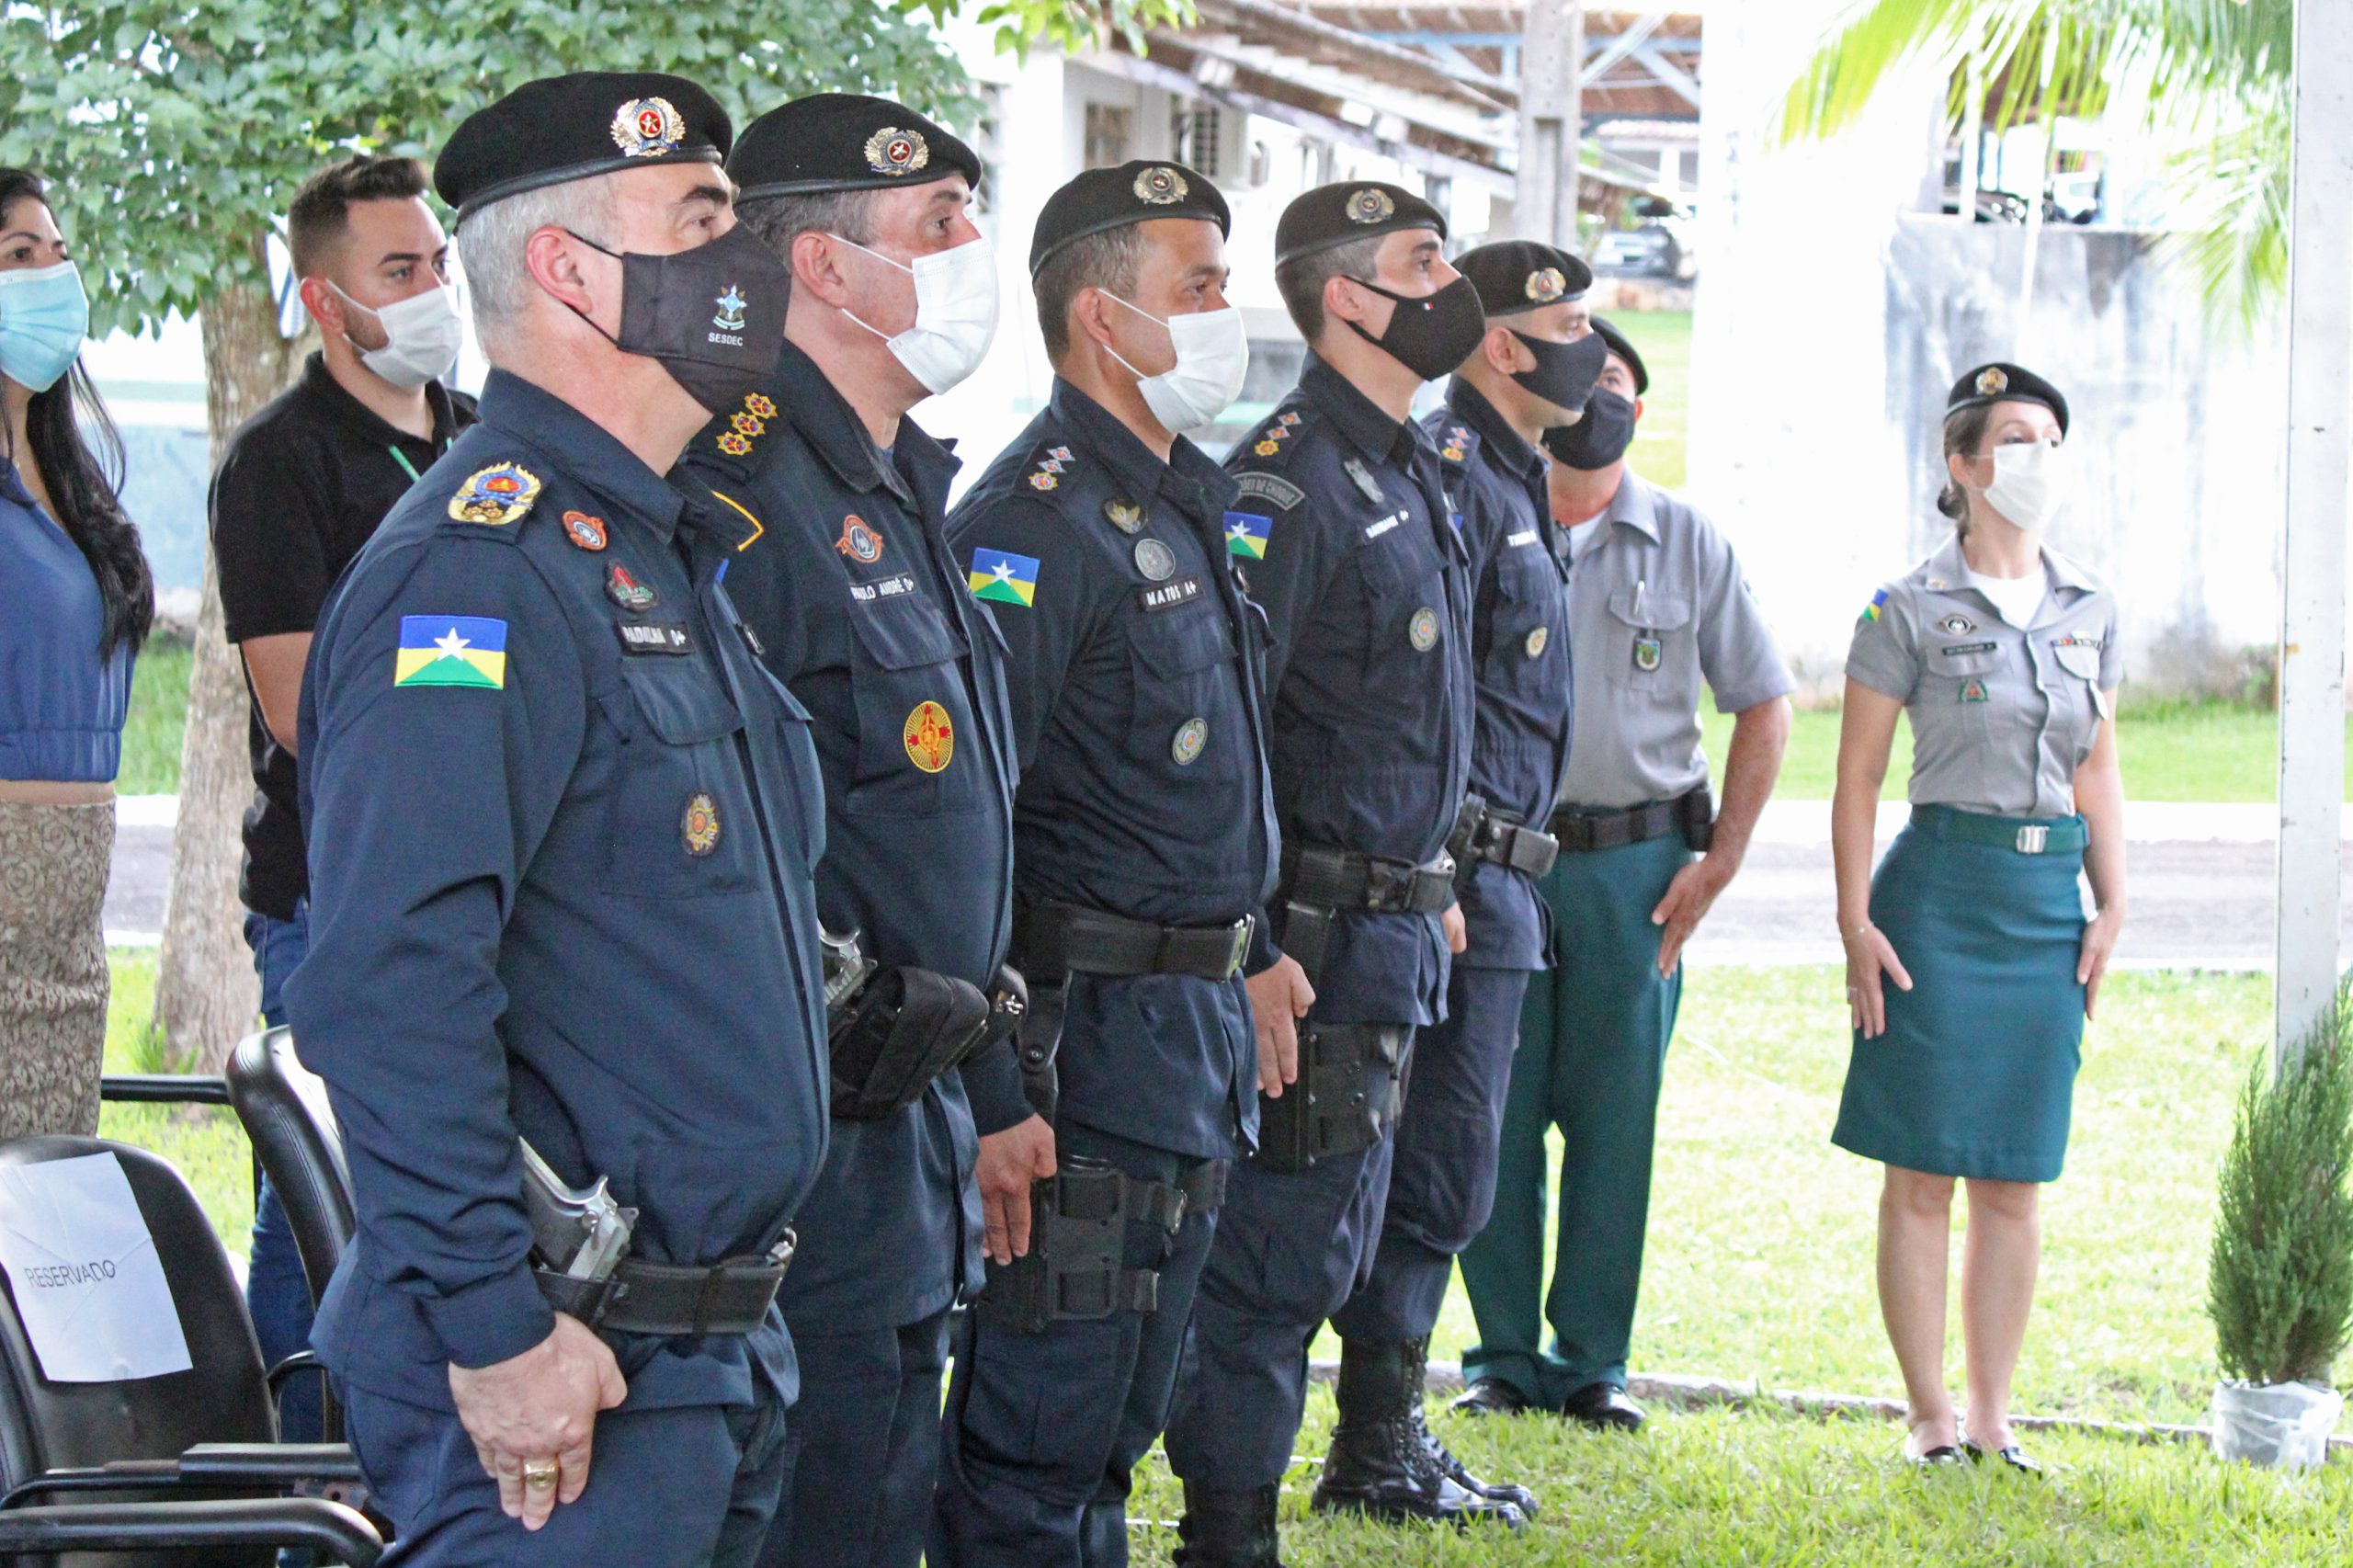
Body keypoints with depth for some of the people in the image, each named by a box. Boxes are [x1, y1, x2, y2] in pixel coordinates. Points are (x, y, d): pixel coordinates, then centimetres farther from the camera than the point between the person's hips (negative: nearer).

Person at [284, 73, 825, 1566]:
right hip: (565, 1378, -10)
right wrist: (496, 1327, -25)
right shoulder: (481, 567, -15)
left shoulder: (670, 557, 18)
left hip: (717, 1360, 10)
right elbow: (392, 981, -24)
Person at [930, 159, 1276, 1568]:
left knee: (1116, 1429, 15)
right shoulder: (1040, 524, -16)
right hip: (1093, 1026, -10)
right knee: (1037, 1447, -6)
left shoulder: (1187, 504, 16)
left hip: (1198, 1019, 10)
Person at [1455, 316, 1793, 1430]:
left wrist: (1720, 858, 3)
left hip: (1634, 866, 1)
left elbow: (1764, 705, 11)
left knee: (1615, 1118, 2)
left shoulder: (1687, 545, 7)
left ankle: (1593, 1360, 10)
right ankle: (1504, 1355, 10)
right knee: (1493, 1115, 1)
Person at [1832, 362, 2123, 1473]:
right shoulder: (1910, 611, -2)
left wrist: (2111, 907, 8)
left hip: (2050, 900, 4)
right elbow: (1858, 776, -2)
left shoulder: (2089, 611, 11)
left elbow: (2099, 772, 17)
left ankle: (1994, 1417, 12)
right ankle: (1932, 1416, 6)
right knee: (1923, 1171, -2)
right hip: (1941, 890, -4)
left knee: (2016, 1175, 6)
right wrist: (1857, 923, -8)